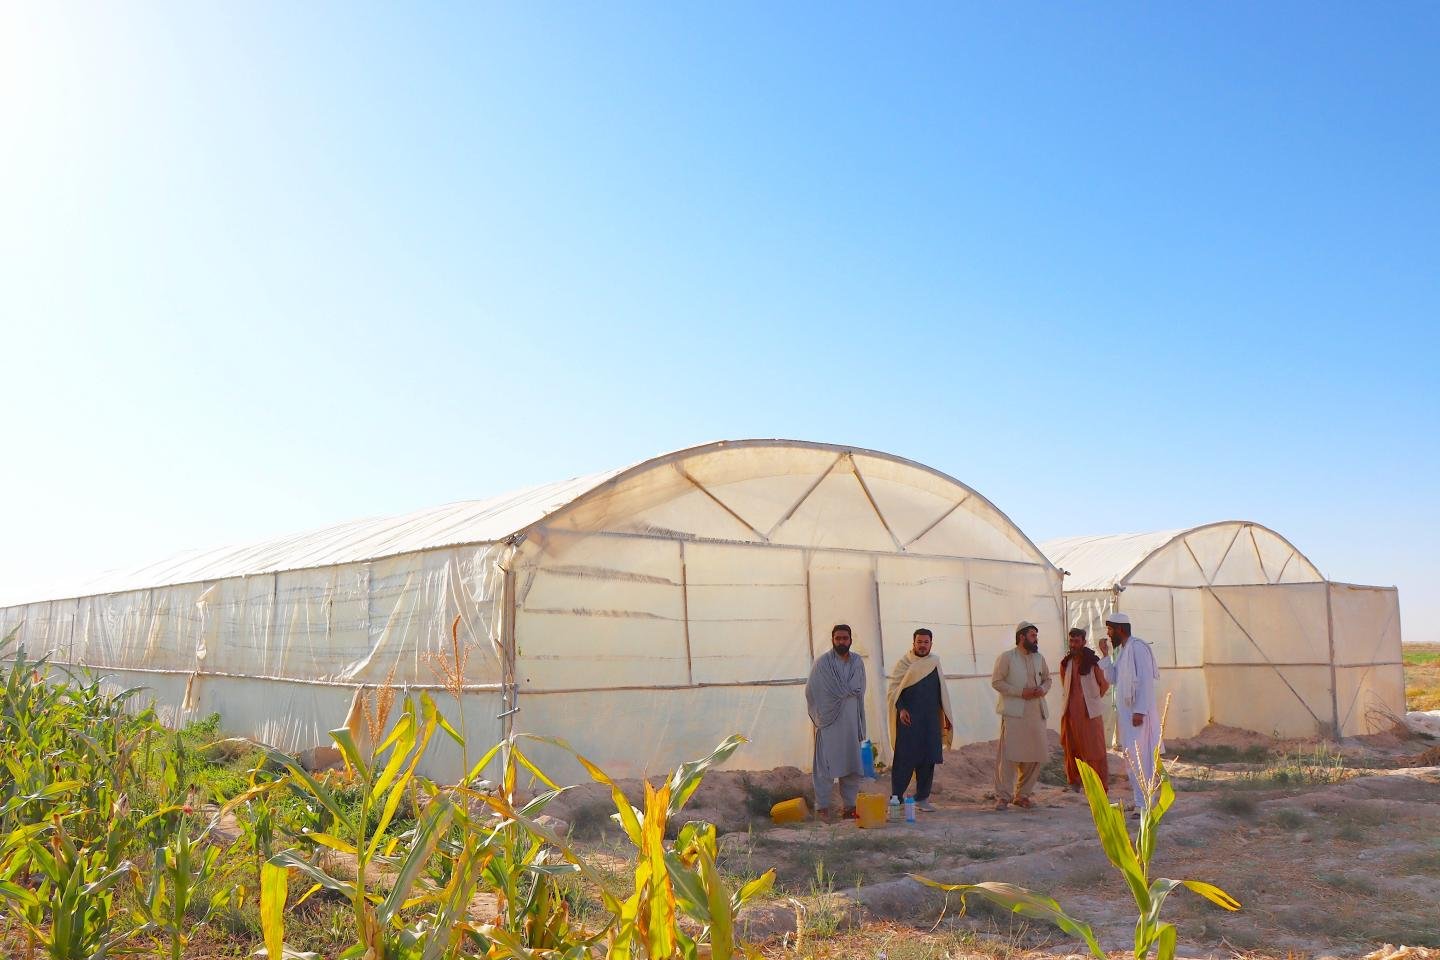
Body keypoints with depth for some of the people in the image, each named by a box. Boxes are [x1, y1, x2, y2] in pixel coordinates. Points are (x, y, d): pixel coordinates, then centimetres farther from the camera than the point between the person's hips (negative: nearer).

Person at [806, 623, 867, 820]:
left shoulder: (858, 662, 9)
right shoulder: (822, 662, -5)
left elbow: (860, 691, 15)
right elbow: (812, 691, -6)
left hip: (851, 722, 5)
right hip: (829, 722, -4)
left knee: (852, 765, 7)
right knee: (826, 766, -3)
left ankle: (850, 806, 15)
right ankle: (822, 806, 4)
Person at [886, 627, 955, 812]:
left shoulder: (935, 664, 13)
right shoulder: (903, 663, -1)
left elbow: (941, 691, 19)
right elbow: (892, 689, -3)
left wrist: (946, 716, 15)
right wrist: (901, 709, -16)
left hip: (931, 719, 5)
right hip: (908, 719, -4)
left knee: (928, 759, 5)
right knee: (904, 758, -6)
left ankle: (922, 797, 15)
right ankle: (896, 797, 1)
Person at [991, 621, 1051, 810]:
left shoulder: (1039, 658, 14)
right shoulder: (1006, 657, -3)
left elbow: (1047, 679, 23)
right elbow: (996, 682, -7)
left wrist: (1043, 689, -1)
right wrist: (1021, 692, -15)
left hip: (1036, 713, 6)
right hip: (1014, 713, -6)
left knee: (1035, 755, 6)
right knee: (1008, 754, -8)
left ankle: (1022, 794, 19)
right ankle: (1003, 796, -1)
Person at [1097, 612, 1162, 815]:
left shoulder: (1137, 647, -13)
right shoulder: (1121, 650, 15)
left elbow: (1146, 681, -19)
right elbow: (1112, 679, 15)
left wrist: (1139, 711, -22)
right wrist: (1105, 655, 6)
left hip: (1138, 713, -9)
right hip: (1125, 712, 9)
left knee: (1139, 758, -9)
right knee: (1131, 758, 12)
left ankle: (1145, 804, -6)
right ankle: (1140, 800, 19)